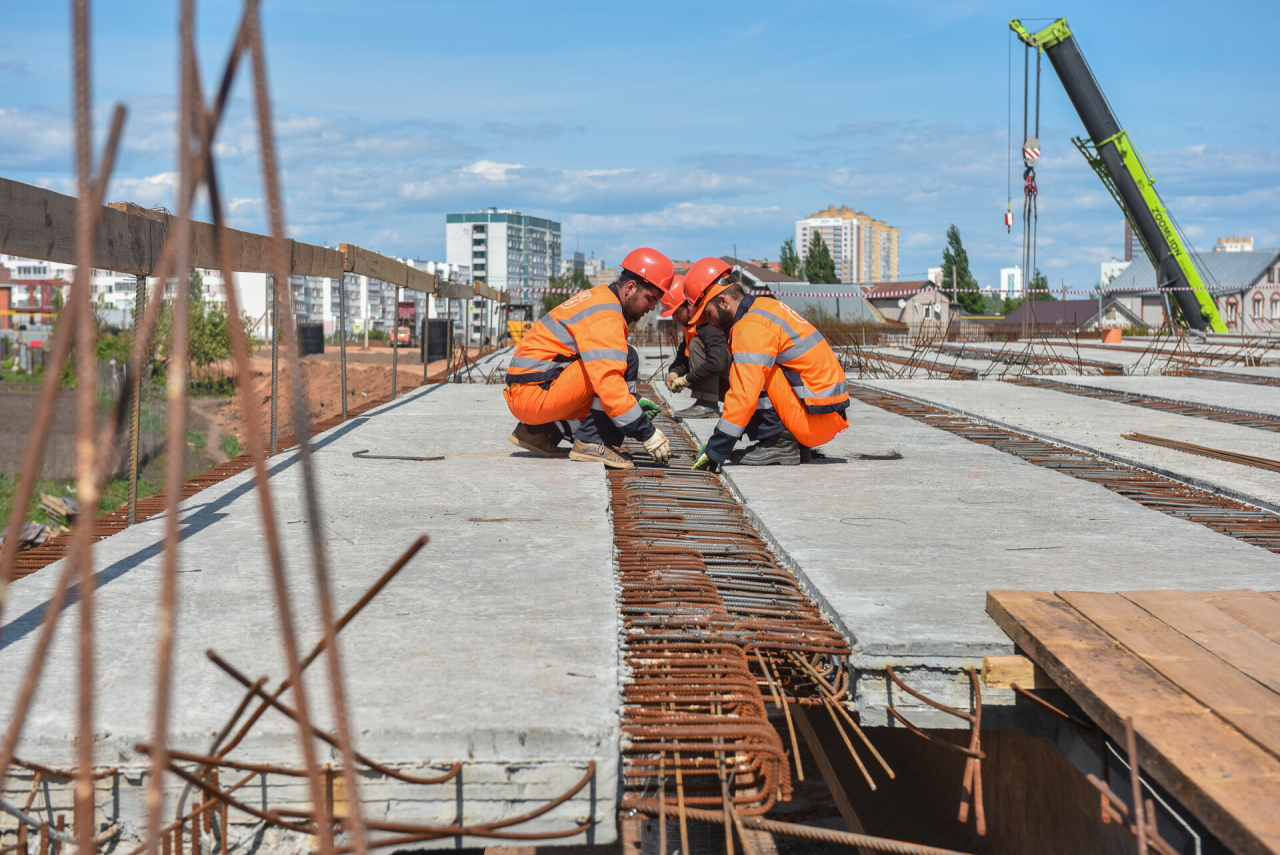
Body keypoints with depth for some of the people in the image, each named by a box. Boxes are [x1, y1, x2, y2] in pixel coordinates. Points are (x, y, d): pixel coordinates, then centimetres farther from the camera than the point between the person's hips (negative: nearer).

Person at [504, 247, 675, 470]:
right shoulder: (605, 317, -16)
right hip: (535, 394, -10)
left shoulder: (601, 298, 15)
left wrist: (635, 399, 13)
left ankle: (537, 431, 14)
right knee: (627, 359, -15)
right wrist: (647, 434, -21)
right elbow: (608, 383, -26)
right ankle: (591, 443, -14)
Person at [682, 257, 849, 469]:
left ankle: (779, 443, -8)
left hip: (814, 420, -10)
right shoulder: (766, 307, 14)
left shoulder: (752, 326, -16)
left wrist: (715, 451, -17)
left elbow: (744, 397, -23)